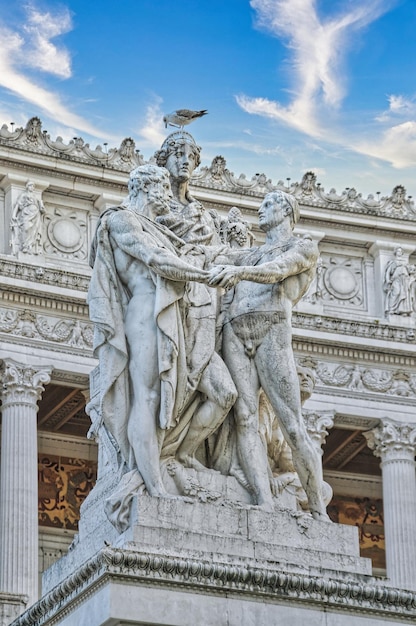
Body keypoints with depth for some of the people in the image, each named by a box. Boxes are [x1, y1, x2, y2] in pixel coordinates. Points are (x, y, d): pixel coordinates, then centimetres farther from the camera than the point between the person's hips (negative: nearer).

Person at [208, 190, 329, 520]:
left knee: (292, 424, -13)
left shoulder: (304, 247, 14)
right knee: (245, 418, -14)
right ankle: (266, 506, -24)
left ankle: (319, 512, -9)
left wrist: (239, 272, -25)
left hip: (272, 329, -5)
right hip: (234, 331, 5)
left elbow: (277, 270, -7)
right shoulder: (249, 256, 32)